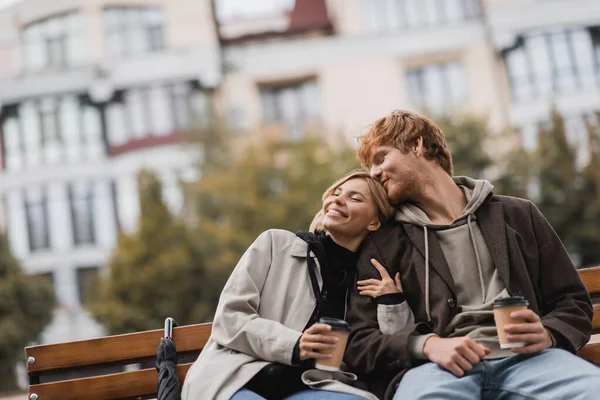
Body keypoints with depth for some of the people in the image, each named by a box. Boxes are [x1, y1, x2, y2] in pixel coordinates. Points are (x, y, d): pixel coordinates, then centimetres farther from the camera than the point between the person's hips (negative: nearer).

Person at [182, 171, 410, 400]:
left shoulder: (369, 283, 13)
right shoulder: (276, 243, 7)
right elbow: (228, 317, -2)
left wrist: (392, 304, -3)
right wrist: (293, 344, -16)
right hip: (235, 379, -1)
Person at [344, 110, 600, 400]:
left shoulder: (517, 216, 19)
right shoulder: (381, 245, 16)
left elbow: (573, 302, 19)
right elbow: (358, 342, 7)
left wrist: (548, 335, -5)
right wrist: (427, 344, -12)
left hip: (522, 357, 1)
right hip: (435, 365, 0)